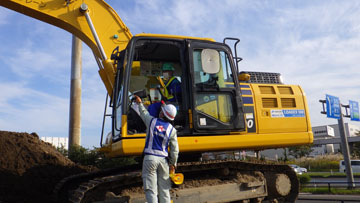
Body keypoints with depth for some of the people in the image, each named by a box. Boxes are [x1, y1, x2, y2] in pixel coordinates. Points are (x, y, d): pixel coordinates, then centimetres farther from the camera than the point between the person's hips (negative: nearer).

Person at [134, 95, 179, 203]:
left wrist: (140, 103, 42)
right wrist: (173, 163, 12)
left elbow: (143, 113, 23)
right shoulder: (172, 129, 2)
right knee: (164, 189, 11)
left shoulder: (151, 121, 1)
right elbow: (174, 149, 1)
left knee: (151, 190, -1)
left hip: (150, 157, -1)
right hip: (163, 159, 2)